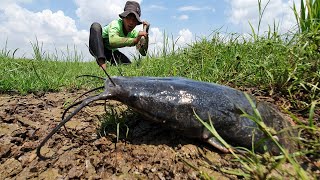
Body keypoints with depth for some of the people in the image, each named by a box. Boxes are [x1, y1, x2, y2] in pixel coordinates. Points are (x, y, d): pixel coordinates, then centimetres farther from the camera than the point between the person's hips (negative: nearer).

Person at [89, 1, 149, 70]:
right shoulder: (116, 24, -29)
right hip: (97, 47, -5)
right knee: (96, 25, -32)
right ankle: (101, 61, -35)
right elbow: (113, 41, -52)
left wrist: (145, 31, -27)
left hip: (110, 51, 5)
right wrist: (134, 40, -57)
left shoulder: (133, 33, -13)